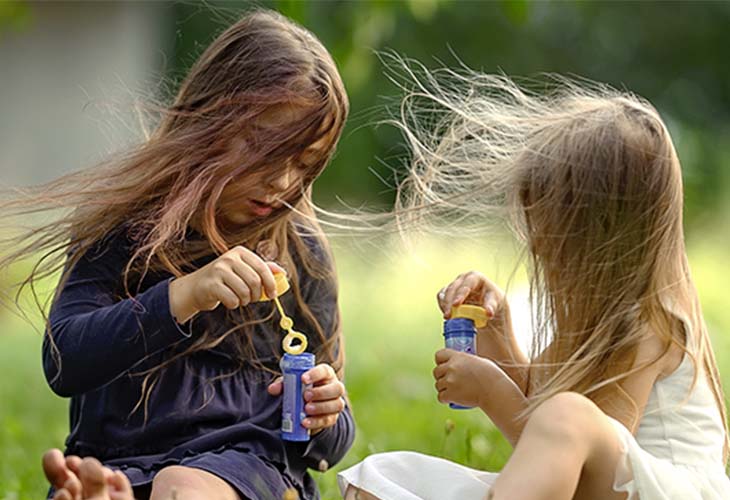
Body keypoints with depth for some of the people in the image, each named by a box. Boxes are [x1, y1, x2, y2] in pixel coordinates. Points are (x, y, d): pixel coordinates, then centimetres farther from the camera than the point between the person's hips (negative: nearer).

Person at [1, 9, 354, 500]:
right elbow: (64, 363, -8)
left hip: (251, 459, 0)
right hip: (120, 458, 0)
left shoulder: (302, 254, 9)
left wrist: (325, 419, -9)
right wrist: (182, 296, -20)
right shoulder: (123, 225, 5)